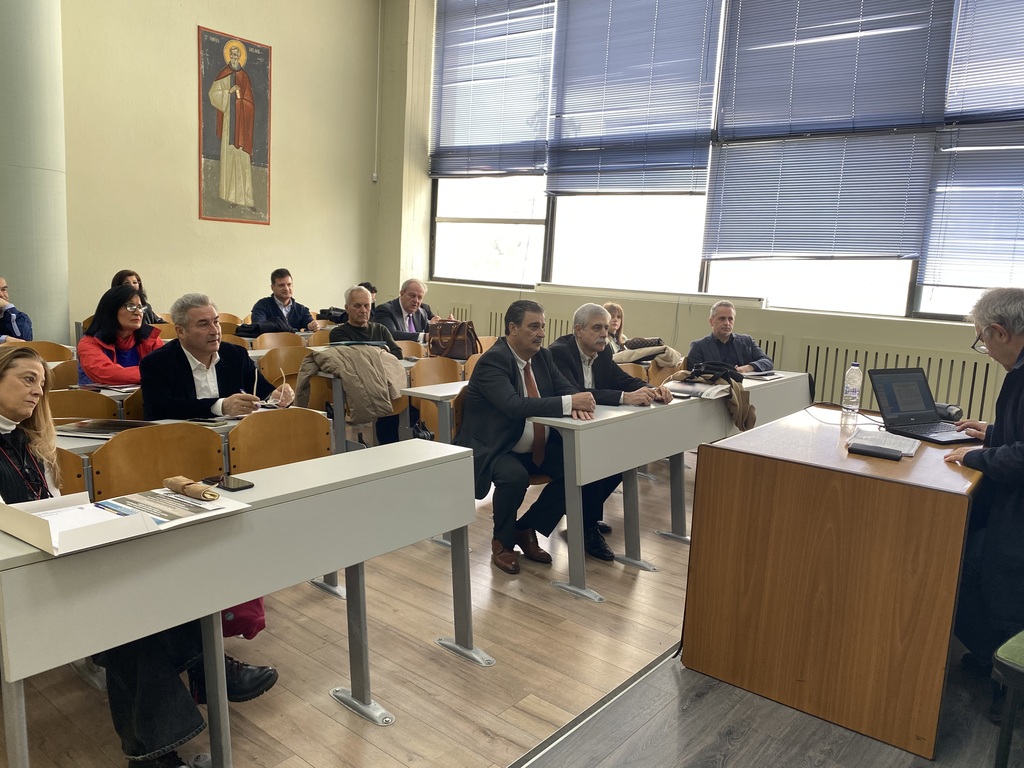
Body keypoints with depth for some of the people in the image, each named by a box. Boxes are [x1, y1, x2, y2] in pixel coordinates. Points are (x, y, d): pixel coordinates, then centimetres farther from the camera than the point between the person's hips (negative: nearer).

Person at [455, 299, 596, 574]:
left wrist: (576, 403, -21)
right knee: (514, 477, -35)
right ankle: (502, 542, -5)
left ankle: (527, 530, 7)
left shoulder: (543, 356, 6)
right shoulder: (492, 361, -19)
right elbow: (515, 405, -33)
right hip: (494, 449, -7)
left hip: (537, 449, 8)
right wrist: (568, 403, -36)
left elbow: (565, 388, 4)